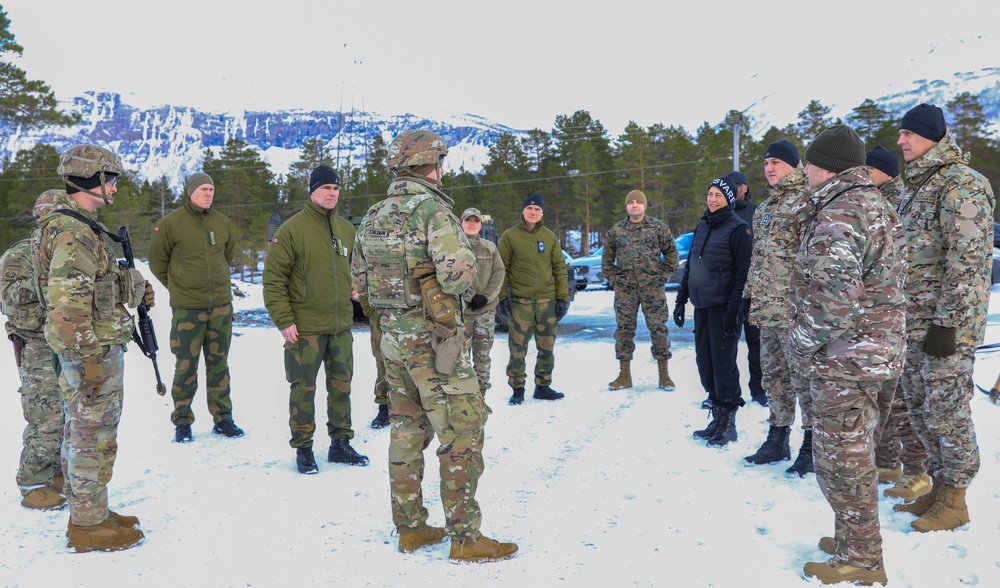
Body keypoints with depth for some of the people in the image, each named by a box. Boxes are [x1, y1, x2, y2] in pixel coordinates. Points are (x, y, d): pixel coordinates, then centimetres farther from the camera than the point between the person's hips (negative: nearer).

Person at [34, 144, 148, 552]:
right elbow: (67, 302, -25)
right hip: (92, 350, -10)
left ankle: (88, 513, 30)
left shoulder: (79, 226, 14)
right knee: (93, 438, -1)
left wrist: (134, 286, 15)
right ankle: (88, 526, 10)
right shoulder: (73, 232, -20)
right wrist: (88, 357, -24)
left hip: (89, 349, 10)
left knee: (81, 434, 18)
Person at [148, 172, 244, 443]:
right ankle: (182, 422, 14)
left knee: (219, 364, 10)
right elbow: (157, 260, 3)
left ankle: (223, 419, 19)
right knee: (186, 366, 2)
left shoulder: (223, 222, 6)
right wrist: (177, 287, 7)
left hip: (221, 305, 4)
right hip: (187, 308, -4)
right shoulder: (171, 223, -6)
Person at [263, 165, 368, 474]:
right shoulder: (292, 229, -8)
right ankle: (303, 449, 15)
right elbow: (274, 279, -10)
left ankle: (340, 443, 24)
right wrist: (284, 320, -14)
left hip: (341, 325, 5)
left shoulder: (346, 229, 9)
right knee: (304, 388, 3)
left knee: (341, 385, 12)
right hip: (305, 327, -5)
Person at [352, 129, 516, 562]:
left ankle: (410, 528, 23)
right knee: (463, 433, -1)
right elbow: (458, 273, -26)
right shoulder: (433, 209, -15)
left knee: (408, 430, 15)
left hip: (392, 332, 8)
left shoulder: (374, 217, 9)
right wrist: (460, 278, -4)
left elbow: (359, 279, 16)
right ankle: (464, 537, 2)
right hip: (432, 336, -8)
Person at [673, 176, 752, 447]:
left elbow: (744, 271, -14)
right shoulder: (702, 227, 16)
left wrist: (734, 308, -20)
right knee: (705, 362, 9)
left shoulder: (738, 229, -8)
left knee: (723, 363, -4)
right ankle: (717, 418, 20)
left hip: (723, 307, -7)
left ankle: (729, 424, 7)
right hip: (702, 306, 7)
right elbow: (689, 266, 21)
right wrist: (681, 300, 16)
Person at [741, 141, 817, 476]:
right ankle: (777, 439, 23)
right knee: (773, 373, 13)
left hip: (794, 309, -9)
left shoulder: (805, 202, -7)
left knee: (803, 376, -3)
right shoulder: (764, 209, 19)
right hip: (767, 308, 9)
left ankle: (811, 444, 6)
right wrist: (750, 295, 20)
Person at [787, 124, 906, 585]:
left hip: (843, 360, -11)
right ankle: (856, 539, 33)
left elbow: (834, 297, -30)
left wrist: (801, 343, -15)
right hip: (873, 352, 11)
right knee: (852, 452, 20)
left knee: (840, 459, 0)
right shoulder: (877, 206, 13)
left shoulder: (839, 216, -21)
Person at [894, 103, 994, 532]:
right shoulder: (918, 184, 16)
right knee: (920, 406, 14)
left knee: (946, 409, -2)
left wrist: (947, 321, -21)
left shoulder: (959, 183, -13)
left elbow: (966, 260, -19)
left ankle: (954, 500, 11)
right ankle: (939, 487, 26)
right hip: (916, 319, 9)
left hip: (947, 319, -9)